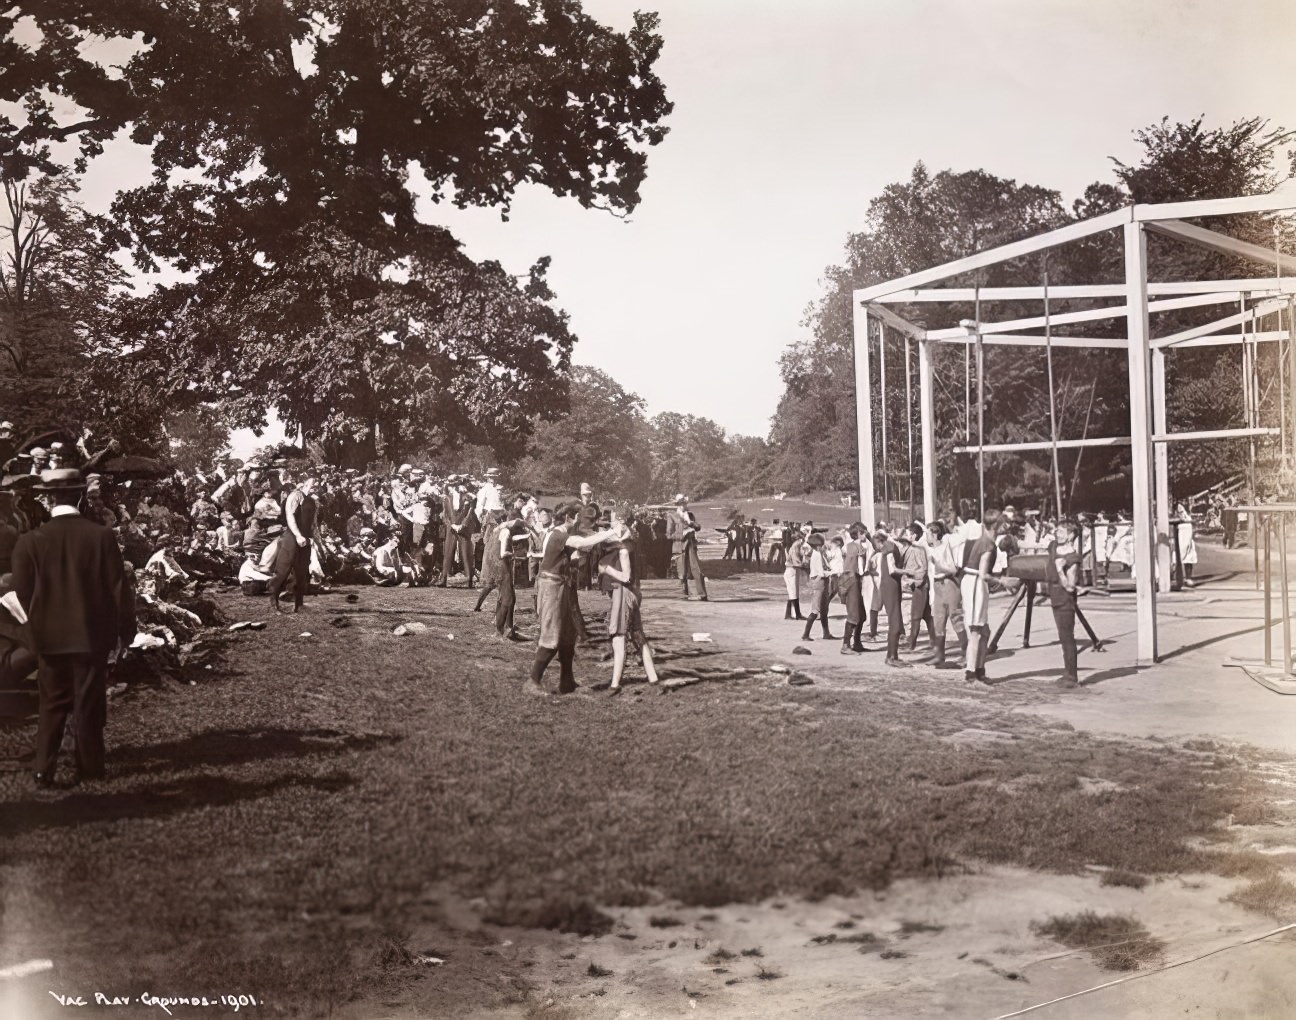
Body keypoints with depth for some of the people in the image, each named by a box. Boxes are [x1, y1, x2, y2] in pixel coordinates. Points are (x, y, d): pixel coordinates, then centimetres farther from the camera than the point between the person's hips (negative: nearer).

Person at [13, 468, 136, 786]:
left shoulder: (30, 541, -8)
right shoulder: (101, 536, -12)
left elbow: (22, 592, -1)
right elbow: (118, 588, -8)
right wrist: (126, 628, 4)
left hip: (50, 635, 1)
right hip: (93, 632, -1)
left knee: (52, 703, 14)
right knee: (89, 703, 10)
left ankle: (44, 768, 10)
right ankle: (90, 766, 17)